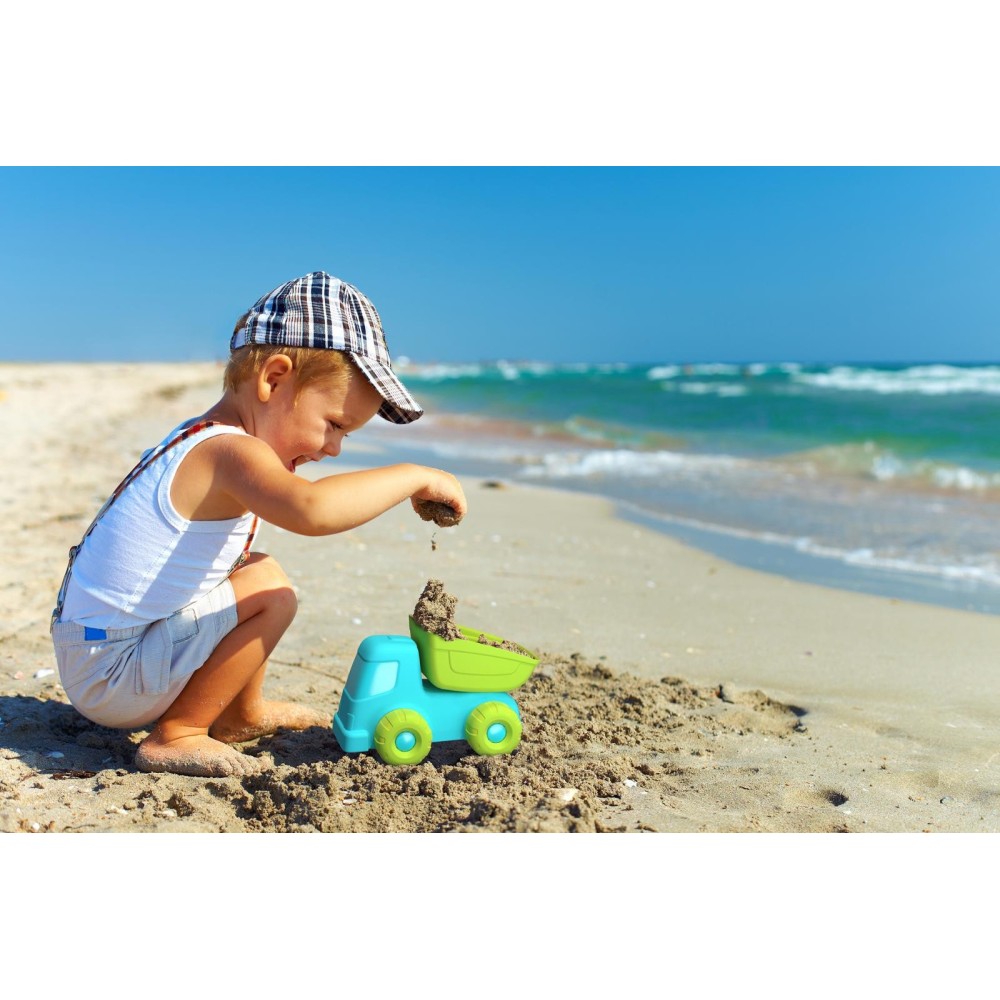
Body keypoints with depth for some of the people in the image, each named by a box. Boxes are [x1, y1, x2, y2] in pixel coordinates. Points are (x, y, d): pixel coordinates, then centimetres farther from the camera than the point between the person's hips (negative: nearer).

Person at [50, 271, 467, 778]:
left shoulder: (199, 438, 8)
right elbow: (312, 510, -44)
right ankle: (176, 737, -7)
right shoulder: (232, 452, -25)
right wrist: (413, 477, -33)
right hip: (106, 675, -10)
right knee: (270, 592, -19)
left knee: (257, 568, 15)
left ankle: (243, 713, 25)